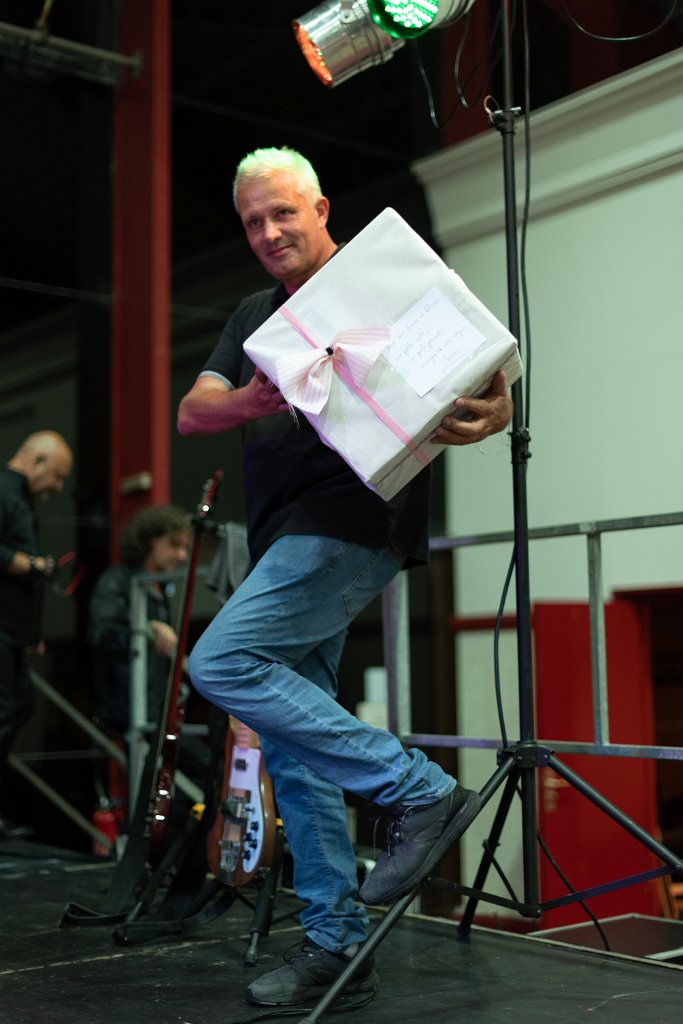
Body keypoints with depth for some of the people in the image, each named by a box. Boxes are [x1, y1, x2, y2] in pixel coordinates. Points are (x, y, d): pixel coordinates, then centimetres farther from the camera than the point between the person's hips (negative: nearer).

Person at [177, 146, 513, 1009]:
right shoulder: (253, 318, 20)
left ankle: (419, 791, -14)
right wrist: (253, 400, -17)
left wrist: (492, 415, -29)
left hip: (352, 525, -7)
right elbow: (191, 413, 6)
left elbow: (483, 387, -4)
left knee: (221, 662, -22)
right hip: (288, 541, 7)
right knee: (293, 743, 6)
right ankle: (335, 948, 15)